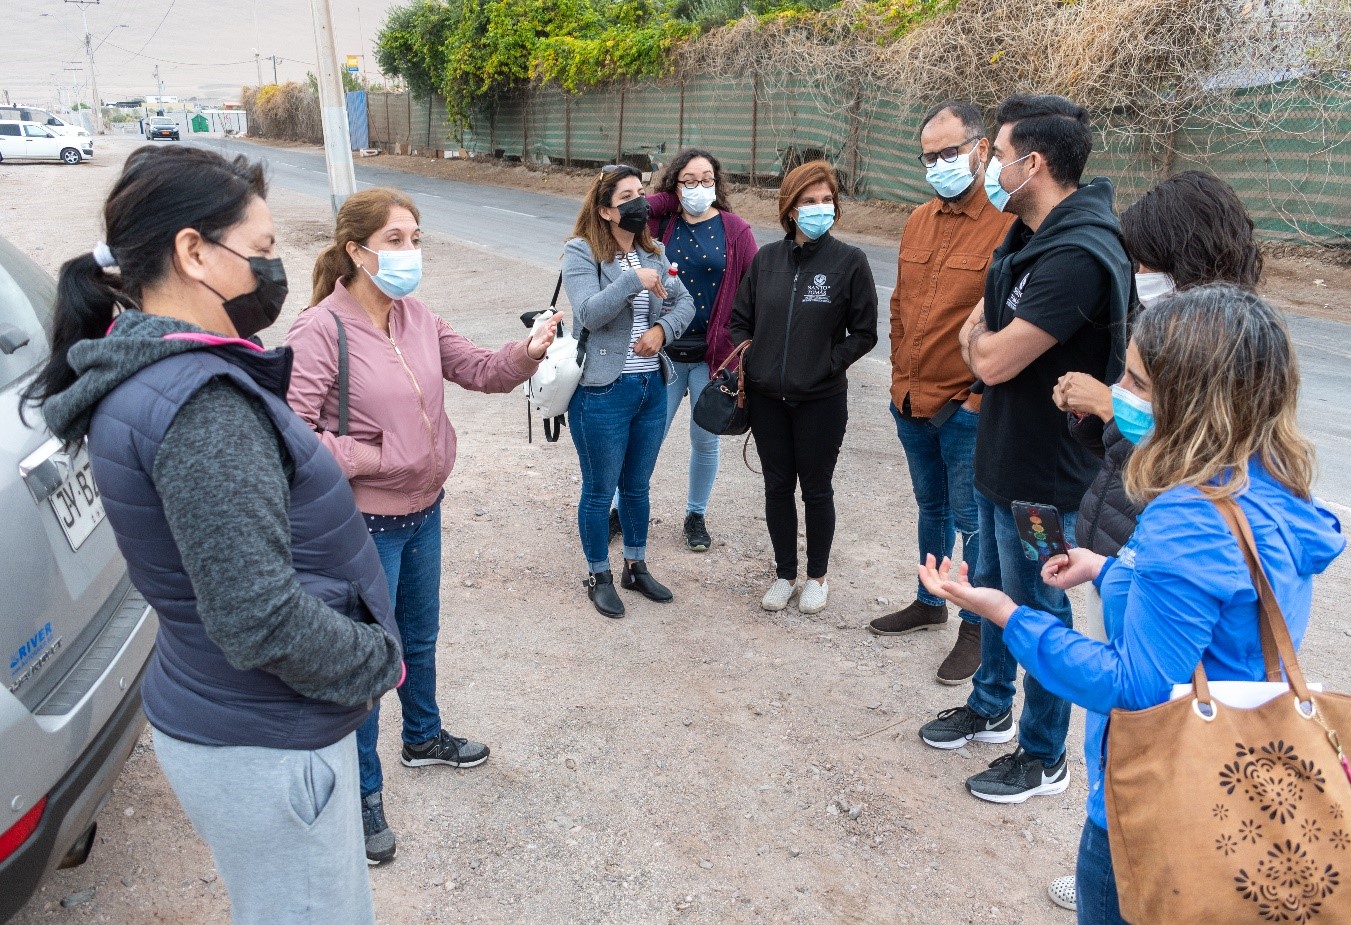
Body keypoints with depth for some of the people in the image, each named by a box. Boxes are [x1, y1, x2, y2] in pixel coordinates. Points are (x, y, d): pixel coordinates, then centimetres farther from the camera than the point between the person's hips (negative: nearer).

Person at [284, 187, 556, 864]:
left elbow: (479, 370, 4)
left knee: (420, 637, 25)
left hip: (423, 510, 7)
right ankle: (363, 794, 29)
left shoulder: (418, 318, 1)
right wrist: (371, 459, -21)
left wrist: (526, 353, -16)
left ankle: (423, 738, 50)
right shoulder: (321, 330, -21)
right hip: (366, 525, -7)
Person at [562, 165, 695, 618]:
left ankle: (636, 567, 36)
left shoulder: (652, 252, 9)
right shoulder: (581, 252, -10)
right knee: (600, 490, 8)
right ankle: (598, 576, 26)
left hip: (652, 388, 6)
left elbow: (685, 302, 8)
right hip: (602, 392, -6)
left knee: (637, 486, 19)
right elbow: (589, 313, -21)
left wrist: (662, 329, -10)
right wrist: (633, 280, -26)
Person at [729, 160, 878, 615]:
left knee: (816, 489, 10)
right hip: (766, 398, 3)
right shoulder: (767, 258, 2)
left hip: (821, 401, -3)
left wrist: (826, 365, -12)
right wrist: (748, 360, 0)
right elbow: (740, 319, 13)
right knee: (777, 486, 13)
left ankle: (817, 576, 30)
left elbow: (863, 333, -4)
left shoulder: (849, 261, -8)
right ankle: (785, 574, 31)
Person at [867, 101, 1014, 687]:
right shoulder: (919, 221, 10)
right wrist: (900, 375, 13)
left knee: (971, 519, 5)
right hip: (911, 402, 7)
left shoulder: (1008, 224, -14)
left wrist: (982, 396, -15)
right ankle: (929, 603, 38)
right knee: (931, 508, 21)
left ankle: (976, 627, 22)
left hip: (965, 409, -7)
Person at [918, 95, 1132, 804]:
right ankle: (989, 709, 44)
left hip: (1045, 477, -9)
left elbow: (993, 360, -25)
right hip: (1000, 454, 9)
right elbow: (976, 333, 16)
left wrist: (980, 340, -5)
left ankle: (1043, 759, 27)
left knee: (1037, 614, 7)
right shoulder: (1027, 235, 6)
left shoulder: (1079, 257, -27)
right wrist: (986, 341, -4)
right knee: (993, 591, 23)